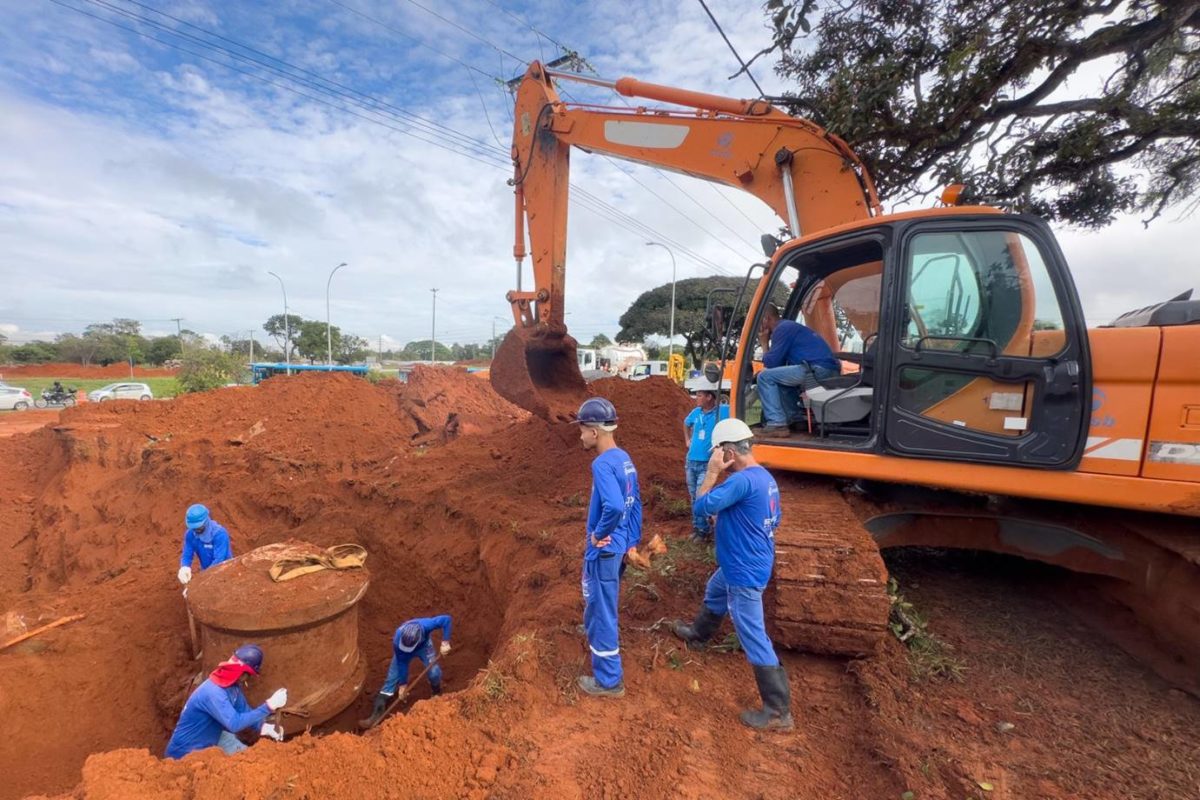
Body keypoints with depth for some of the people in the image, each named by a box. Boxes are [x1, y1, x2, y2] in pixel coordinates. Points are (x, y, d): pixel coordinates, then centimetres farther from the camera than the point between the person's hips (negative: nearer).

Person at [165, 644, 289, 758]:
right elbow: (235, 723, -40)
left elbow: (245, 711, -1)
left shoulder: (233, 685, -8)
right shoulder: (213, 692, -35)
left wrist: (264, 727, -17)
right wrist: (269, 706, -40)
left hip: (211, 739, 8)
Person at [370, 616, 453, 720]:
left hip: (423, 645, 0)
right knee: (392, 679, -7)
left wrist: (445, 643, -40)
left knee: (434, 672, -13)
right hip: (402, 652, 0)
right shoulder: (398, 641, -39)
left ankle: (437, 695, 19)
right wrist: (403, 683, -12)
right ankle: (376, 714, 3)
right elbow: (402, 663, -24)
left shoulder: (425, 625, -47)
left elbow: (446, 619, -39)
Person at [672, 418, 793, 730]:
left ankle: (778, 711, 16)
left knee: (754, 639, 2)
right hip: (741, 565, 10)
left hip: (745, 573, -10)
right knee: (713, 594, 33)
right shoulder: (766, 478, 1)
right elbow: (774, 521, 13)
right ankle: (698, 634, 59)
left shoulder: (742, 480, -30)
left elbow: (702, 506, -24)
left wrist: (712, 472, -16)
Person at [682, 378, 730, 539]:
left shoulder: (723, 411, -14)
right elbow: (686, 424, 25)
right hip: (691, 462, 6)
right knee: (694, 498, 16)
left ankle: (703, 529, 12)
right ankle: (698, 526, 32)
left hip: (707, 464, -6)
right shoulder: (696, 412, 4)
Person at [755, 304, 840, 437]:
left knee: (765, 377, -7)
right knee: (780, 376, 29)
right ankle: (794, 419, 25)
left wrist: (764, 344, 9)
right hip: (829, 372, 10)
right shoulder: (788, 326, 28)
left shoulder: (782, 328, -3)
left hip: (818, 371, -10)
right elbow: (778, 363, 31)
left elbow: (770, 363, -5)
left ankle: (777, 425, -12)